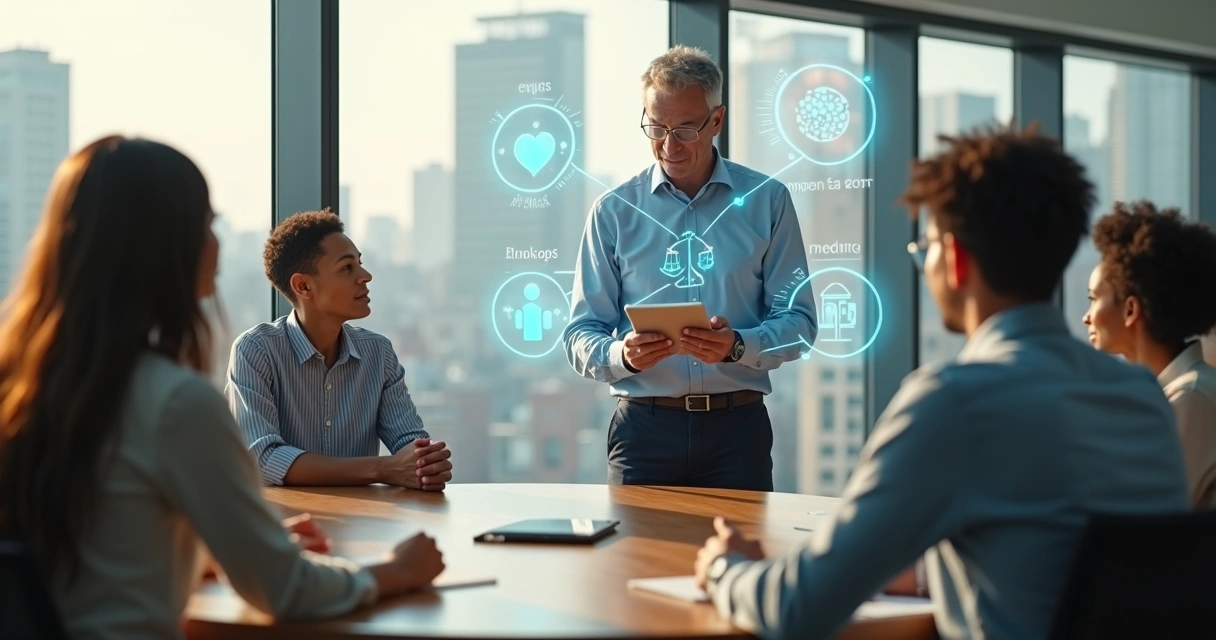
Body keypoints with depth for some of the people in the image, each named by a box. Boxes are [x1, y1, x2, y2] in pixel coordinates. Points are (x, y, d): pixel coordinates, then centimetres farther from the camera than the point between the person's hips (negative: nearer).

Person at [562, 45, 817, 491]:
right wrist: (623, 354, -18)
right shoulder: (614, 211, 6)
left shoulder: (766, 201, 5)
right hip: (643, 427, 0)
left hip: (737, 426, 0)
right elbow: (580, 336, 4)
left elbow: (797, 322, 2)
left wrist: (737, 346, -17)